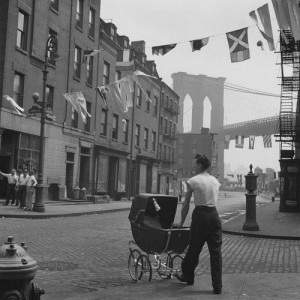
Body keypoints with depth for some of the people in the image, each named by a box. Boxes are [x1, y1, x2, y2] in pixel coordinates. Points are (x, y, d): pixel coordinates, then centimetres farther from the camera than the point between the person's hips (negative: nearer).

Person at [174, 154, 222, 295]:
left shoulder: (193, 181, -4)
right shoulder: (215, 181, 10)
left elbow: (186, 204, 1)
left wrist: (181, 222, 12)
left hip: (200, 215, -4)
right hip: (214, 214, 4)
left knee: (194, 249, 12)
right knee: (216, 251, 5)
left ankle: (187, 276, 32)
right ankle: (217, 286, 7)